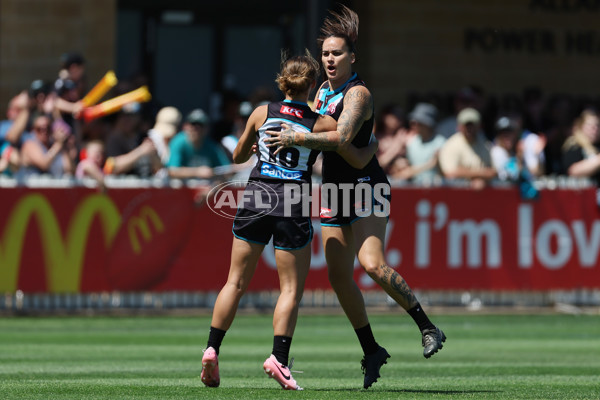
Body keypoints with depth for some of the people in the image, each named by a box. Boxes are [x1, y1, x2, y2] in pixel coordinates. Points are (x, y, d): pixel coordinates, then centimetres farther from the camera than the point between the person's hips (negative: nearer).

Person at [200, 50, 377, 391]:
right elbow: (358, 160, 7)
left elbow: (238, 156, 19)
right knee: (291, 288, 4)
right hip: (294, 203, -2)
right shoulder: (323, 124, -1)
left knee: (236, 282, 11)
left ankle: (212, 350, 2)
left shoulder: (262, 113, 5)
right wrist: (373, 147, 29)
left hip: (256, 197, 3)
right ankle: (279, 357, -10)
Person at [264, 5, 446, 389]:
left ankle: (428, 326, -11)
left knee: (373, 264, -23)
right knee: (339, 275, 2)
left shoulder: (358, 94, -14)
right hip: (334, 191, 8)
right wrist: (276, 140, 5)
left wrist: (298, 138, -33)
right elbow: (309, 128, 23)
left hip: (366, 186, -8)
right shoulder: (324, 90, 12)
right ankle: (371, 351, 12)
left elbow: (342, 137, -28)